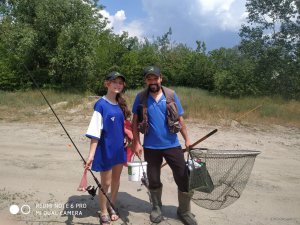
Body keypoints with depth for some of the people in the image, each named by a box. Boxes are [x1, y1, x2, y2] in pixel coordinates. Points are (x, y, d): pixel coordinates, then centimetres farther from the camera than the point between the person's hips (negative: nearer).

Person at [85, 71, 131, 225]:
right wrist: (91, 155, -25)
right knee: (105, 183, 8)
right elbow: (95, 132, -20)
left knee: (116, 179, 18)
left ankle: (111, 207, 39)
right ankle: (104, 212, 30)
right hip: (106, 149, -6)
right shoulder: (101, 104, -16)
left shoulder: (121, 104, 4)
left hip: (120, 148, 6)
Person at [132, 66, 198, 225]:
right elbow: (135, 122, -1)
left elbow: (180, 119, 2)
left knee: (183, 179, 4)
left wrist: (187, 140, 0)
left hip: (172, 145, 0)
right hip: (151, 147, 0)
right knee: (153, 180, 15)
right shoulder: (141, 97, -3)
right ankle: (156, 207, 39)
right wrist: (136, 143, -7)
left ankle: (184, 211, 26)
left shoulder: (171, 95, -2)